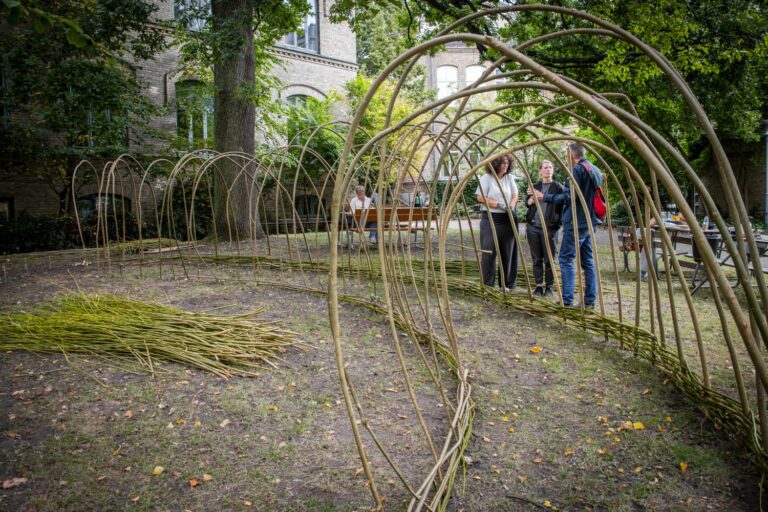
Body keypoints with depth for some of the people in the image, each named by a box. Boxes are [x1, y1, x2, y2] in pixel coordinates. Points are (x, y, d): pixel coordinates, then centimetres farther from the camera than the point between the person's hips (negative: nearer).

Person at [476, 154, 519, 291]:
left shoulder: (509, 178, 11)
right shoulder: (486, 178, -3)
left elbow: (515, 195, 10)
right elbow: (480, 198, -9)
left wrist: (511, 207, -10)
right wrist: (499, 205, -15)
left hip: (507, 219, 4)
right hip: (490, 219, -4)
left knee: (507, 253, 6)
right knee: (489, 252, -5)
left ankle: (506, 284, 17)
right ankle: (487, 285, 4)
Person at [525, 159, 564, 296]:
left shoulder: (558, 187, 3)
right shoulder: (535, 186, 12)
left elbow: (561, 206, 3)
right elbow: (527, 203, 9)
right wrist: (531, 199, -11)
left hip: (550, 228, -3)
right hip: (533, 227, 3)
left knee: (549, 259, 0)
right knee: (537, 259, 6)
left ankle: (549, 287, 10)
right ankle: (539, 286, 14)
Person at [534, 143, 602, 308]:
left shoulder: (577, 169, -12)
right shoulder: (596, 170, 16)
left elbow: (568, 197, -19)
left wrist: (545, 197, -13)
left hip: (575, 222, -9)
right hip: (589, 222, 9)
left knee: (566, 259, -5)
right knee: (588, 261, 10)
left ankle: (567, 300, -9)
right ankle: (590, 300, 13)